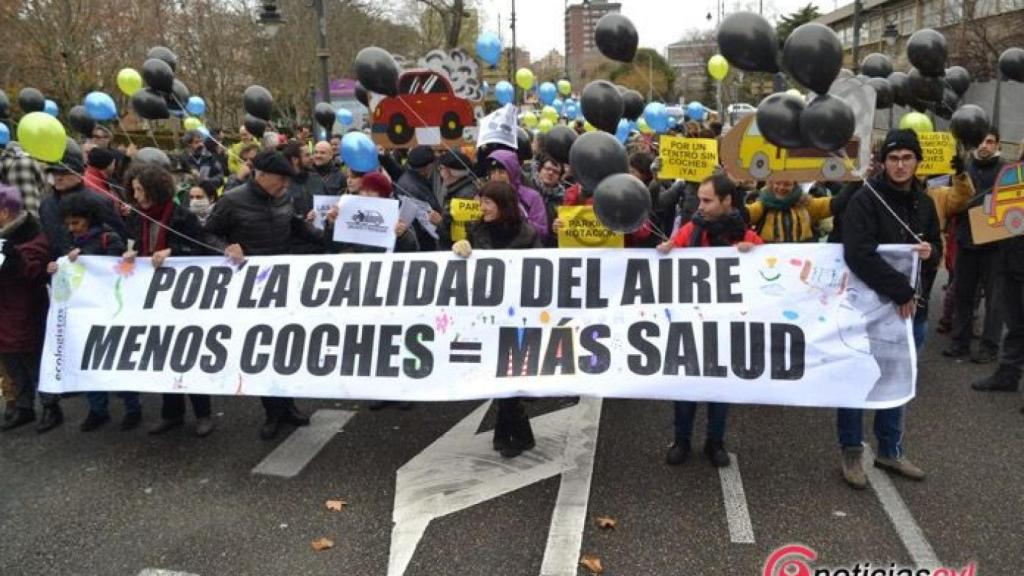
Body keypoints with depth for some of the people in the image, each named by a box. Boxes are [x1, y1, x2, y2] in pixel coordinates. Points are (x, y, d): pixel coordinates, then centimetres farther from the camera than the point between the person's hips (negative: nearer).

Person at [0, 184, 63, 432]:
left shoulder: (32, 236, -13)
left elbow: (35, 272, -23)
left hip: (25, 316, -8)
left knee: (35, 362, 3)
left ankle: (51, 407, 15)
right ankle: (23, 407, 28)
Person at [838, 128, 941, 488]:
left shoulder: (923, 203, 9)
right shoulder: (865, 200, -13)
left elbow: (937, 250, 19)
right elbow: (859, 255, -24)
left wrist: (931, 252, -6)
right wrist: (901, 291, -22)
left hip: (910, 308, 6)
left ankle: (890, 452, 30)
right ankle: (851, 453, 19)